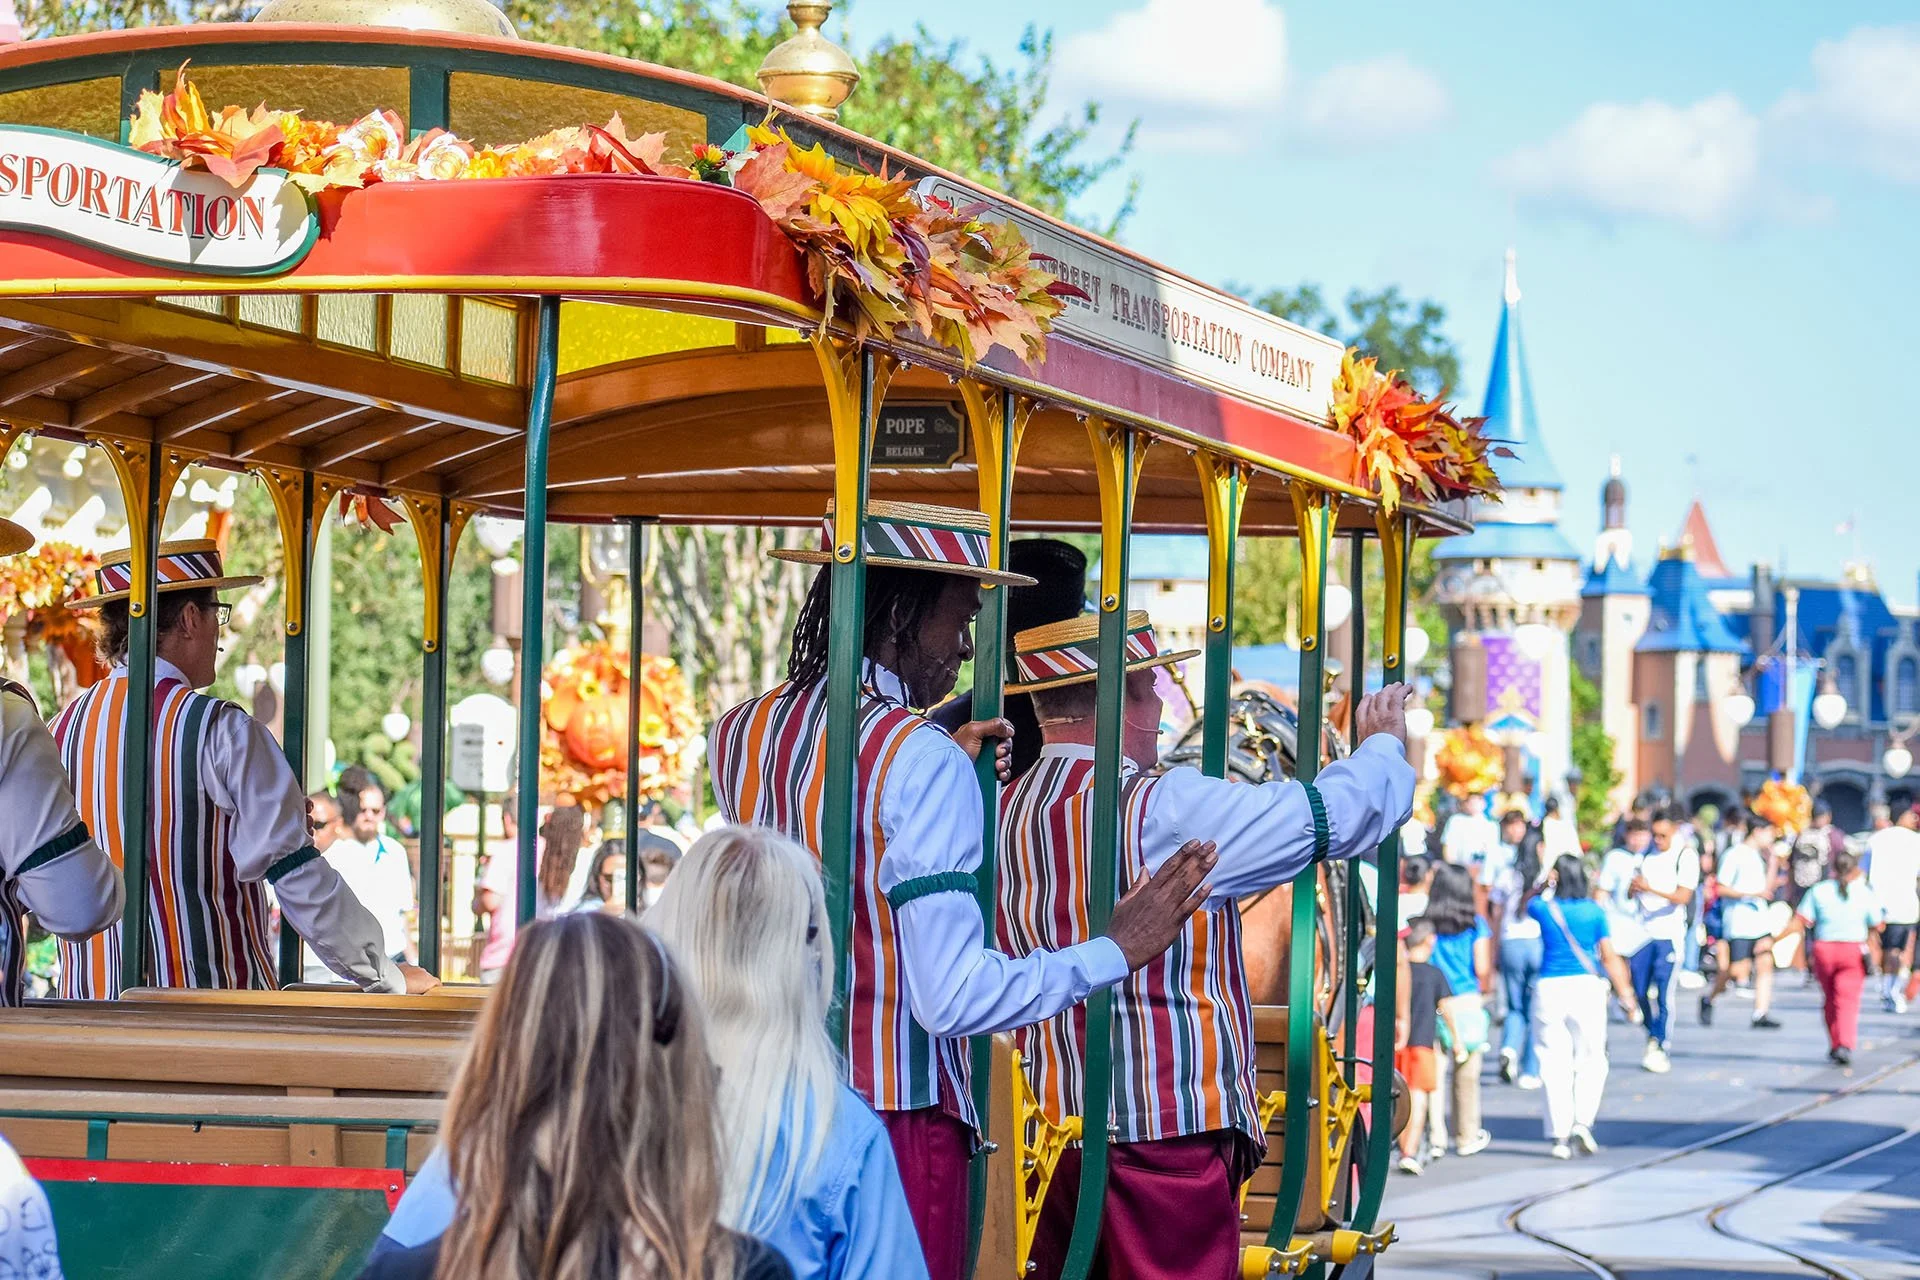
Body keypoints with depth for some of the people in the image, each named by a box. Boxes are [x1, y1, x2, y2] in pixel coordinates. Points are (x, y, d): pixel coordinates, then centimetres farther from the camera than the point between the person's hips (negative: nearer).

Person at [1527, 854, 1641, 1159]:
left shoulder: (1543, 909, 1)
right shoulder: (1595, 912, 1)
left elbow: (1528, 900, 26)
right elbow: (1609, 958, -1)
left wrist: (1545, 885, 7)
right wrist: (1626, 995, 3)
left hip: (1549, 988, 0)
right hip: (1587, 985, 0)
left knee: (1554, 1063, 3)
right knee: (1591, 1060, 11)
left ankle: (1559, 1135, 2)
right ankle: (1583, 1122, -4)